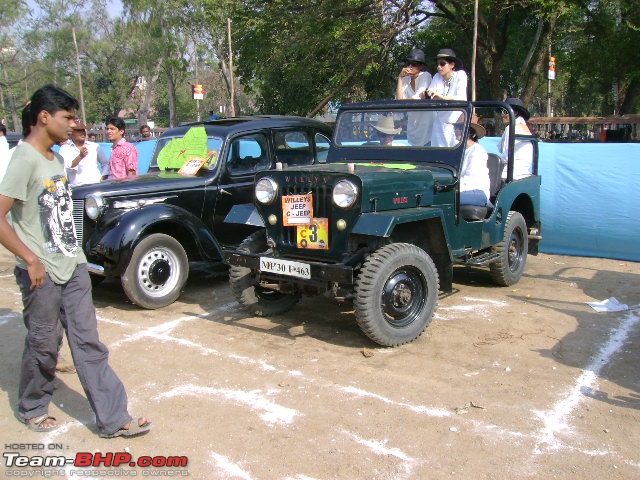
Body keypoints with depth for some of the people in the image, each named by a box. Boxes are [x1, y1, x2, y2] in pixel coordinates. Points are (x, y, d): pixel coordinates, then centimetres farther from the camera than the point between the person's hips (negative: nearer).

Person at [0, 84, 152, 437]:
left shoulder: (56, 158, 10)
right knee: (42, 344, 10)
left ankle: (113, 418, 13)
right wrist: (31, 259, -20)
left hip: (73, 266, 7)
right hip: (43, 274, -7)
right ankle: (32, 409, 36)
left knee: (87, 342, 7)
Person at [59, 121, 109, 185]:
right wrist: (80, 156, -19)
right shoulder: (65, 148, 6)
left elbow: (105, 163, 19)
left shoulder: (95, 146, 11)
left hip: (96, 184, 1)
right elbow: (66, 168, -7)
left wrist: (103, 179, 6)